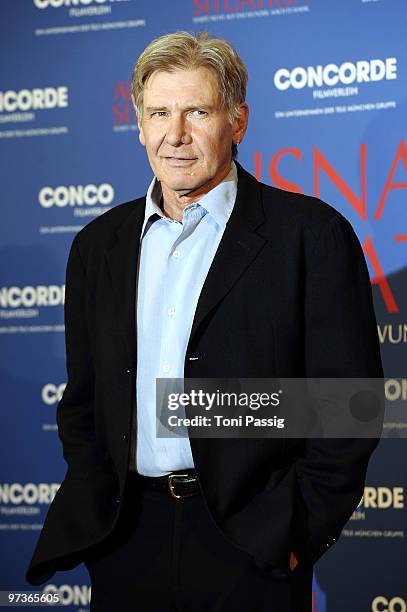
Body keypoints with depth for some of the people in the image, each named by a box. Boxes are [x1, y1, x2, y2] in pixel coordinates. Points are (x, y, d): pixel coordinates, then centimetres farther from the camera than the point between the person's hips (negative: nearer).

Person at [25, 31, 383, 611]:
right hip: (126, 542, 4)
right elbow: (82, 399, 15)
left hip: (250, 548, -4)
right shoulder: (98, 244, 11)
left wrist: (296, 532, -11)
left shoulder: (312, 233, -4)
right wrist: (93, 509, 3)